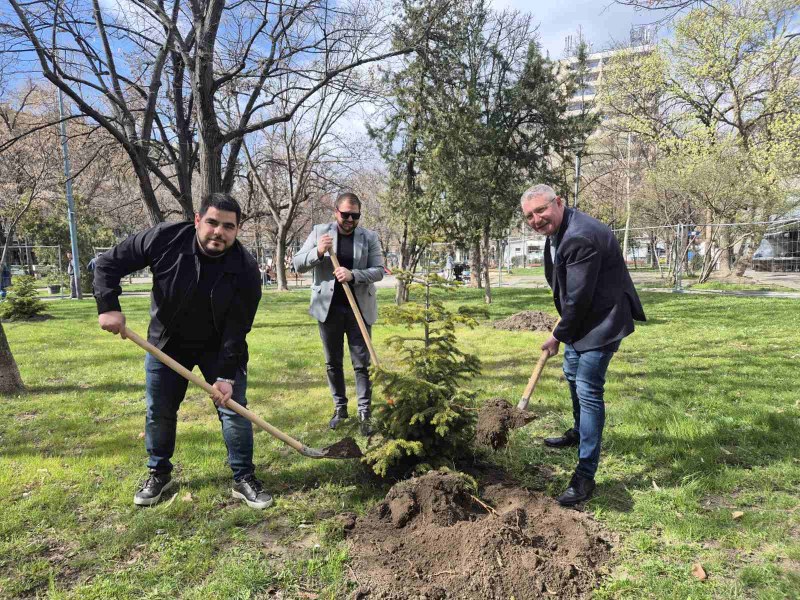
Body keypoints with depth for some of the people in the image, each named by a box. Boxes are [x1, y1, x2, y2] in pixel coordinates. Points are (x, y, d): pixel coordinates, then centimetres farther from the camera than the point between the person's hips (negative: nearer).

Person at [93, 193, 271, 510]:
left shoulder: (246, 269, -24)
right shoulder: (165, 238, -22)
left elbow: (237, 330, -22)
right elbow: (108, 263, -12)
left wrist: (226, 374, -26)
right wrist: (108, 306, -24)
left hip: (218, 347, -1)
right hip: (167, 341, 2)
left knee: (234, 408, -4)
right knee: (159, 412, 10)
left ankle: (244, 479, 12)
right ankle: (159, 473, 33)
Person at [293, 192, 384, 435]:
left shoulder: (370, 237, 0)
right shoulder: (319, 232, 2)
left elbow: (378, 270, -4)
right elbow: (297, 264, 1)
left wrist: (353, 275, -22)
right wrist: (317, 252, -19)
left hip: (359, 309, -1)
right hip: (328, 308, 1)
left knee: (362, 364, 1)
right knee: (333, 363, 12)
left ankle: (365, 414, 8)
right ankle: (340, 408, 27)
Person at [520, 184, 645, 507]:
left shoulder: (581, 237, -29)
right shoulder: (556, 230, 4)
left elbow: (578, 298, -26)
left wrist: (558, 336, -13)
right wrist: (564, 330, 20)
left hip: (601, 320, -11)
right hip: (581, 318, 11)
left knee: (588, 391, -10)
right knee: (573, 375, 25)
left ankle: (585, 475, -3)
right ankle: (579, 432, 49)